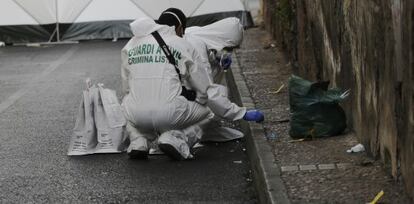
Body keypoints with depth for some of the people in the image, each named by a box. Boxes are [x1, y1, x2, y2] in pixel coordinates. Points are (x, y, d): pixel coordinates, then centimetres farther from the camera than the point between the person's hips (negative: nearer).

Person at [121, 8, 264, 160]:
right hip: (169, 116, -3)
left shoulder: (131, 45, 14)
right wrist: (242, 114, 17)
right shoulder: (183, 46, 5)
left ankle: (138, 142, 9)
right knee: (205, 112, 26)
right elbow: (206, 92, 7)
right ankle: (175, 138, -4)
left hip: (135, 116, 3)